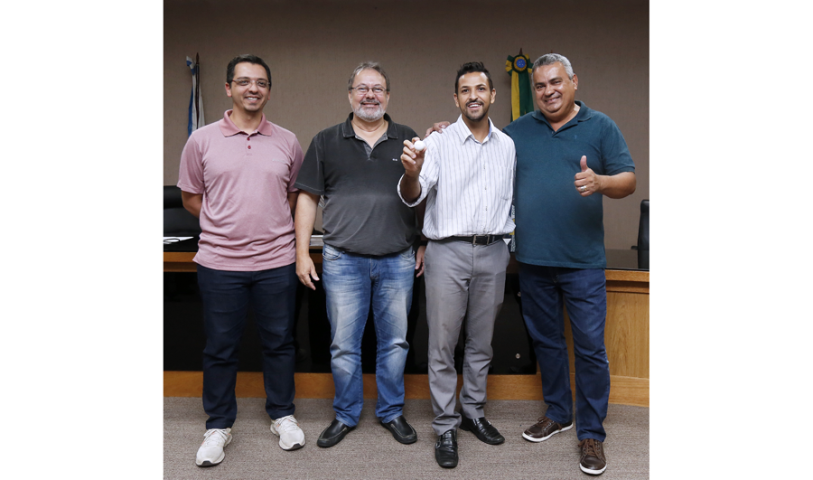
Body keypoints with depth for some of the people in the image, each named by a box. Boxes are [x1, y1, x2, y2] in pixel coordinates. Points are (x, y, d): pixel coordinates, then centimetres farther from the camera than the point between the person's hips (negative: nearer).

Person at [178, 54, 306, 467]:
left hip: (276, 261, 1)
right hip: (220, 262, -1)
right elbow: (191, 198, 8)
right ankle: (218, 426, 29)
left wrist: (269, 225, 6)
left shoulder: (287, 142, 5)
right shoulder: (202, 140, 1)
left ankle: (282, 416, 31)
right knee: (220, 348, 10)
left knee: (279, 342, 12)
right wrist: (229, 225, 3)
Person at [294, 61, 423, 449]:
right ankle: (346, 416, 26)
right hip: (343, 261, 0)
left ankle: (391, 412, 28)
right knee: (343, 346, 6)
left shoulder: (409, 141, 8)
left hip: (398, 261, 1)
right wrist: (302, 253, -1)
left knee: (395, 342, 10)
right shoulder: (326, 142, 6)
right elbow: (308, 198, 5)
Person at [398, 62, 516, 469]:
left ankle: (473, 411, 32)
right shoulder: (438, 142, -3)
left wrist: (509, 241, 13)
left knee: (481, 341, 14)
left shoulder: (507, 145, 11)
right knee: (443, 343, 1)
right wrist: (412, 173, -36)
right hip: (448, 251, -4)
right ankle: (445, 426, 15)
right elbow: (412, 196, -15)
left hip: (492, 252, 4)